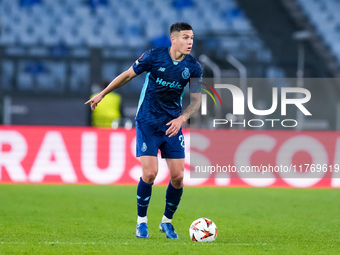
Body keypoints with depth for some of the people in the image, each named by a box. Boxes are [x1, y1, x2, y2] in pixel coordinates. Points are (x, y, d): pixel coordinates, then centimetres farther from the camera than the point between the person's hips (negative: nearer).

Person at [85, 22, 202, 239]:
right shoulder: (154, 56, -11)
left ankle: (167, 221, 18)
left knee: (178, 176, -4)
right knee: (150, 173, -14)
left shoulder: (193, 67, -4)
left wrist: (182, 118, -17)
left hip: (172, 125, 3)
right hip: (147, 123, -3)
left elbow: (196, 100, 1)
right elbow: (128, 75, 1)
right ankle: (141, 221, 6)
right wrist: (102, 94, 8)